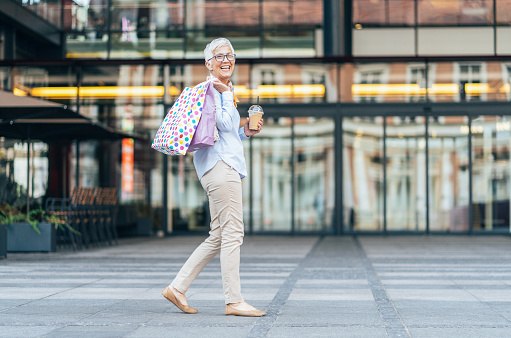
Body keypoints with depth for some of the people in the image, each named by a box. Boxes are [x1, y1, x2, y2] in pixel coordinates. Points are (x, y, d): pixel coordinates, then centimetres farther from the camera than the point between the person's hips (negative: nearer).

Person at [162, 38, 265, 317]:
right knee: (232, 232, -10)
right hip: (219, 165, -11)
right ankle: (234, 301, -7)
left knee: (218, 237, 10)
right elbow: (224, 124, -18)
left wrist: (244, 132, 15)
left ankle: (177, 287, 12)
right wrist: (227, 94, -11)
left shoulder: (223, 90, 24)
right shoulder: (210, 89, -6)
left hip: (226, 165, 11)